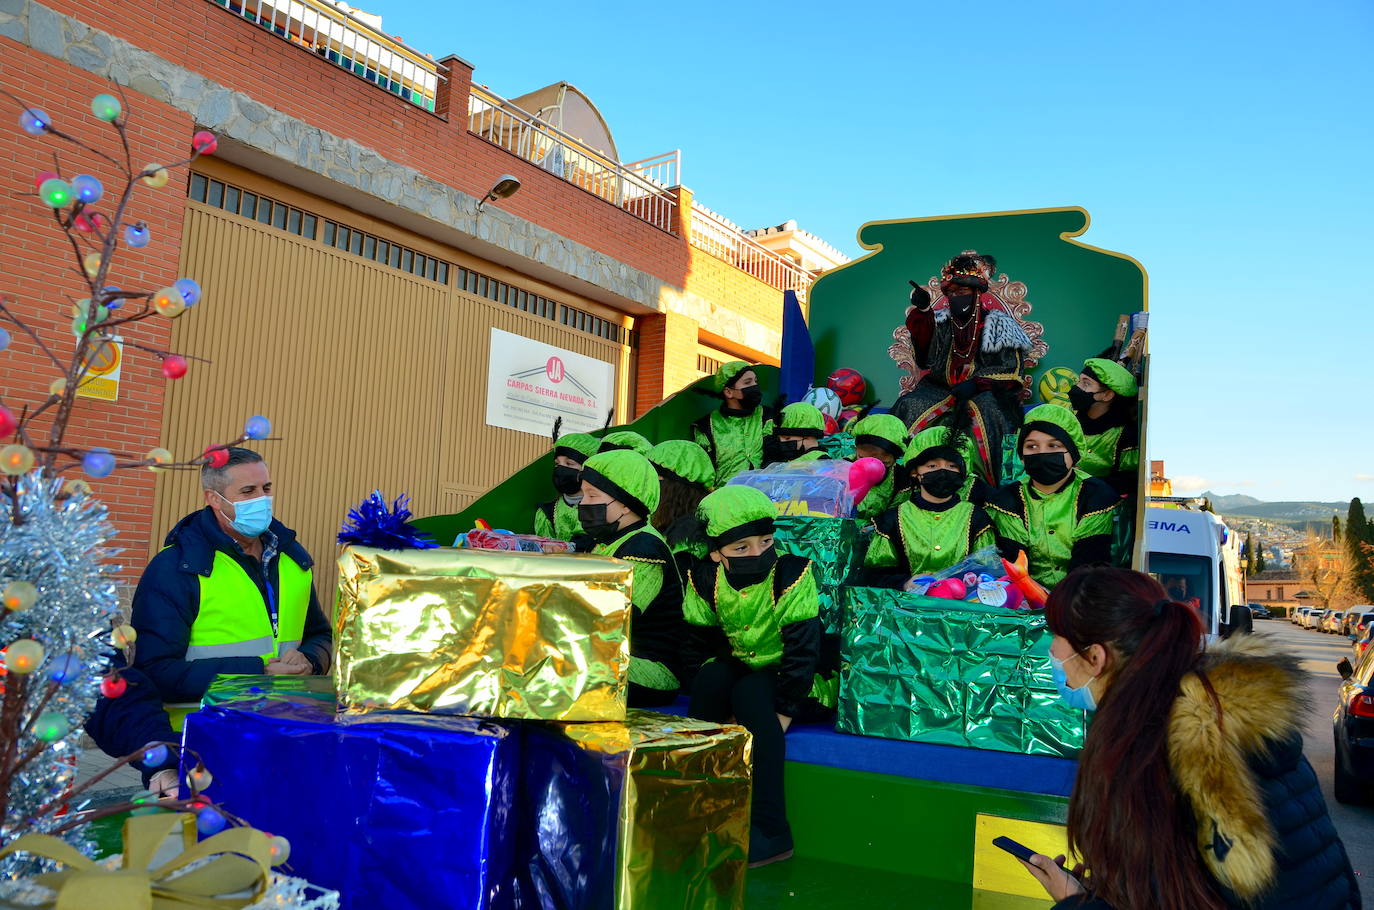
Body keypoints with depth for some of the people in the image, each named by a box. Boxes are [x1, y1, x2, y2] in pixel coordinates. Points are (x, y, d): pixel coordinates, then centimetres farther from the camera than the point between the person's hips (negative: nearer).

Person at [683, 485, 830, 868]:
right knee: (710, 677, -27)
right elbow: (704, 642, -1)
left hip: (788, 676, -4)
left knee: (750, 694, -32)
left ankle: (769, 829, -27)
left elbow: (803, 647, -21)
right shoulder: (706, 579, -8)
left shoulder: (791, 572, -20)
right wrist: (714, 707, -12)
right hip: (737, 667, 4)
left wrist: (783, 712, -24)